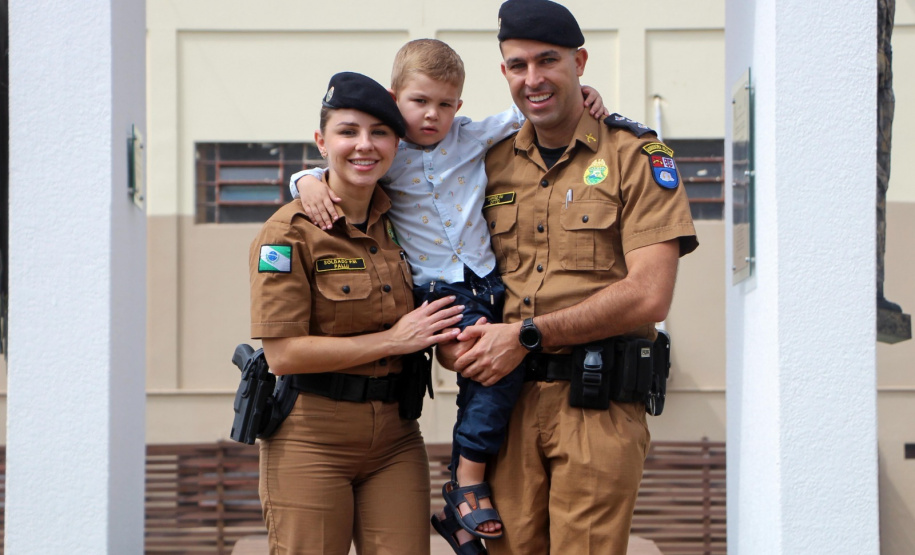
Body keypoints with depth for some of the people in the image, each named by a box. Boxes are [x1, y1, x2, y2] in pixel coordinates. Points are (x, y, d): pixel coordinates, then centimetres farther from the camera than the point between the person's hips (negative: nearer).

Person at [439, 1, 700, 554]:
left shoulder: (637, 157, -1)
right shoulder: (493, 162, 14)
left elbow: (648, 296, -10)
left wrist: (528, 335, -11)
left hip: (597, 404, -4)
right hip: (504, 397, 4)